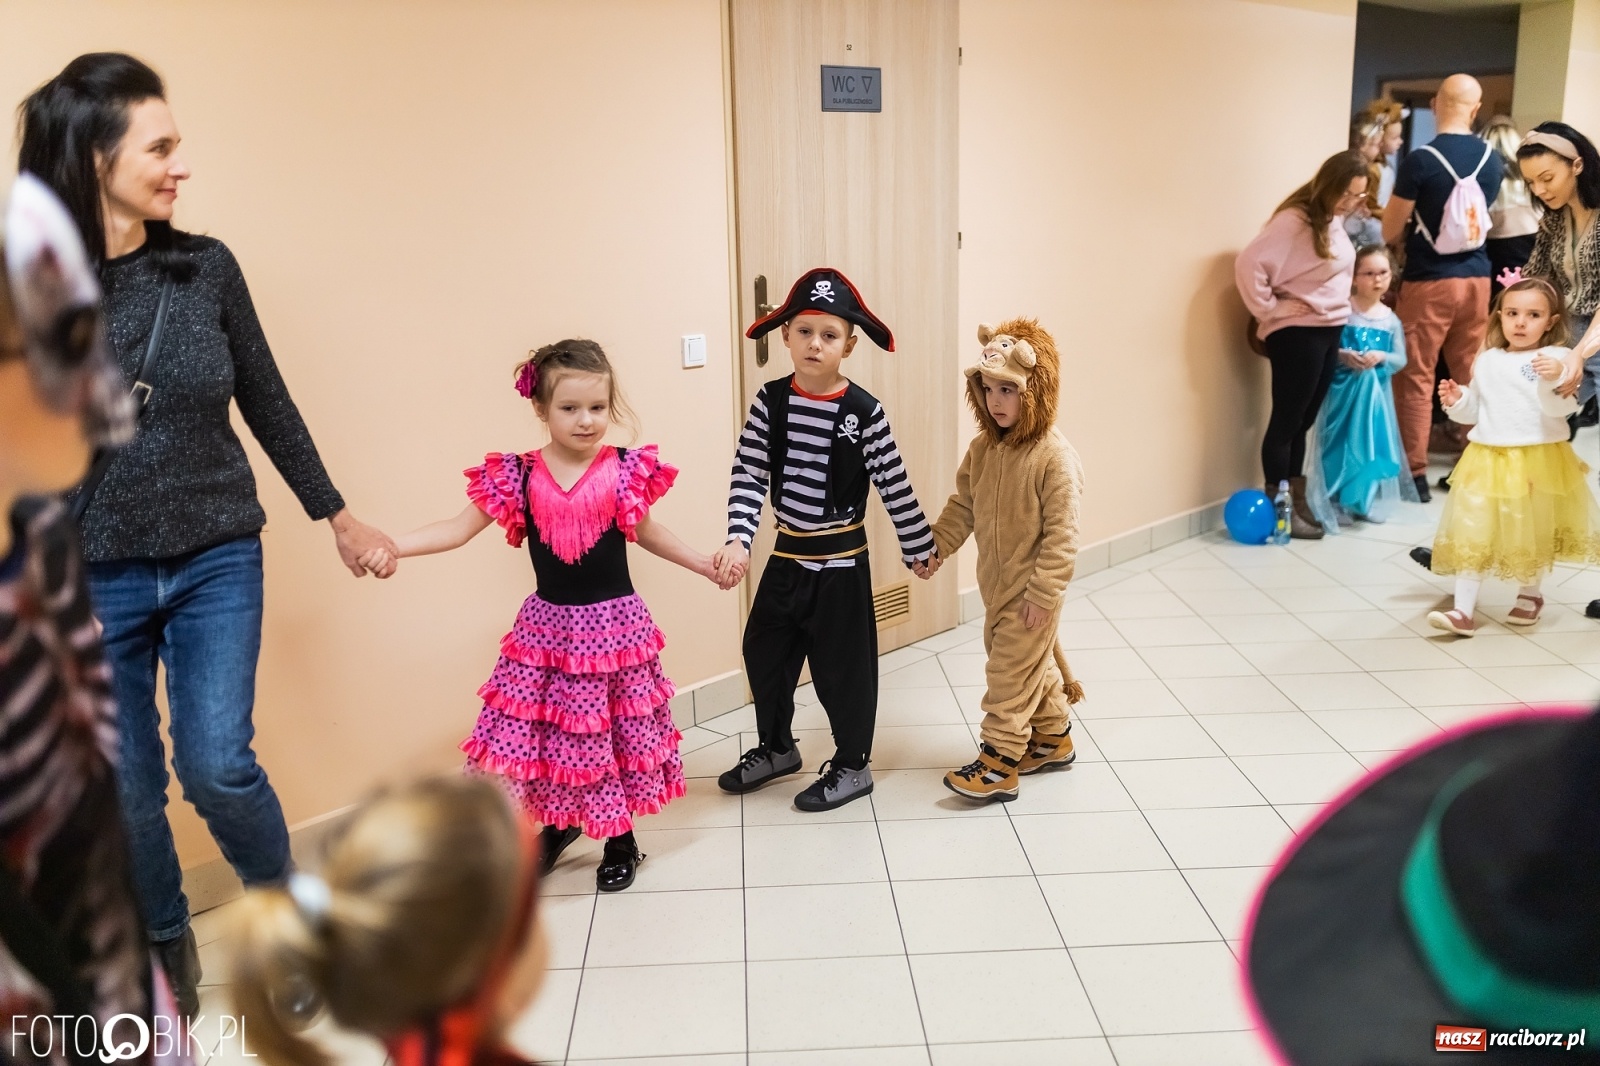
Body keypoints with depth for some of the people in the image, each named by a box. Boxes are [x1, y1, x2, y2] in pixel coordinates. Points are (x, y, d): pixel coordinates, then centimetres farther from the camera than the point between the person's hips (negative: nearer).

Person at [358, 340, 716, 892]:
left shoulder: (627, 471, -6)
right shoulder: (516, 477, -6)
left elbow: (647, 532, 10)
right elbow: (460, 528, -7)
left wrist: (704, 563, 10)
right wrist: (391, 546, -19)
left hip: (615, 624, -1)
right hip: (548, 626, 1)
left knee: (616, 730, 7)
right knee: (541, 729, 6)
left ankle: (621, 839, 27)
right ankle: (558, 824, 34)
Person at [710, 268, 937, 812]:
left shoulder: (863, 412, -13)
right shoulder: (770, 402, -5)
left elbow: (896, 487, -6)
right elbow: (748, 475, -8)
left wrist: (919, 548, 1)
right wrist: (739, 541, -20)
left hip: (841, 560, -4)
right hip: (787, 555, 4)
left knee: (842, 664, 7)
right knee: (764, 651, 16)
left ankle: (852, 766, 26)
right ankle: (776, 747, 39)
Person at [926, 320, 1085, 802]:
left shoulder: (1054, 457, -22)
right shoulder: (983, 449, 0)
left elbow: (1062, 534, -21)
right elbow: (963, 505, 9)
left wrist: (1043, 593, -21)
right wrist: (935, 544, -2)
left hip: (1030, 590, -7)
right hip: (996, 583, 7)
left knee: (1010, 672, -2)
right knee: (1034, 662, 21)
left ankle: (999, 764, 8)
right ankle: (1052, 738, 38)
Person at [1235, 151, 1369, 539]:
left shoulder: (1335, 220, 11)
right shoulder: (1294, 220, -16)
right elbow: (1249, 263, -25)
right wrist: (1269, 308, -18)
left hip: (1330, 331, 8)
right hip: (1297, 333, -8)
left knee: (1303, 421, 13)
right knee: (1286, 421, -2)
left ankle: (1297, 501, 20)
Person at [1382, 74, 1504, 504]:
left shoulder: (1421, 159, -14)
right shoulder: (1492, 160, 4)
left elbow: (1389, 231, -8)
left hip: (1429, 281, -5)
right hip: (1476, 278, 6)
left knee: (1415, 377, 1)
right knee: (1472, 374, 13)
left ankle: (1415, 474, 2)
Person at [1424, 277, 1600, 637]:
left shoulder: (1555, 358, -6)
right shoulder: (1487, 360, 9)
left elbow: (1561, 408, -19)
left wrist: (1555, 379, -36)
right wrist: (1457, 401, 0)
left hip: (1537, 461, -3)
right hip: (1487, 459, 4)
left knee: (1533, 533, 11)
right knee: (1472, 534, -2)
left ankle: (1530, 595, 35)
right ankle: (1463, 610, -1)